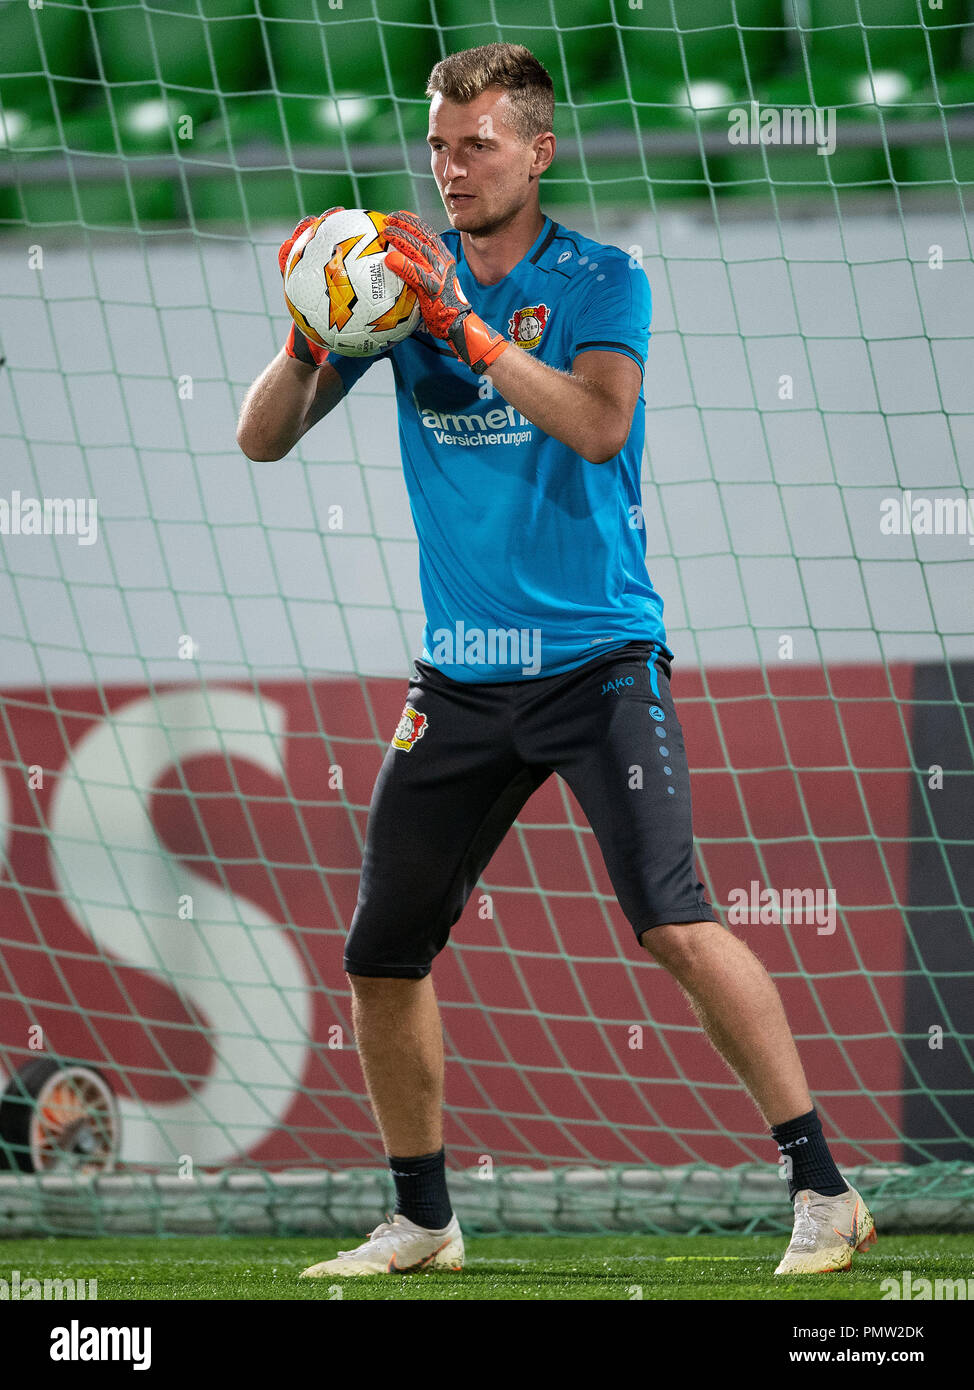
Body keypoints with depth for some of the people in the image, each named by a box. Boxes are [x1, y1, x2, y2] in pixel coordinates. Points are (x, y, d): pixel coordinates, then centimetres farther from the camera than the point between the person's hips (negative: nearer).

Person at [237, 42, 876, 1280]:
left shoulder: (599, 283, -4)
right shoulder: (404, 277, 7)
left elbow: (599, 425, -22)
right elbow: (262, 438, 5)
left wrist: (463, 324, -26)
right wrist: (312, 341, -15)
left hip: (596, 657, -5)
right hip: (461, 677, 5)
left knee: (672, 921, -19)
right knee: (381, 957, 6)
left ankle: (820, 1187, -14)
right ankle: (422, 1221, 22)